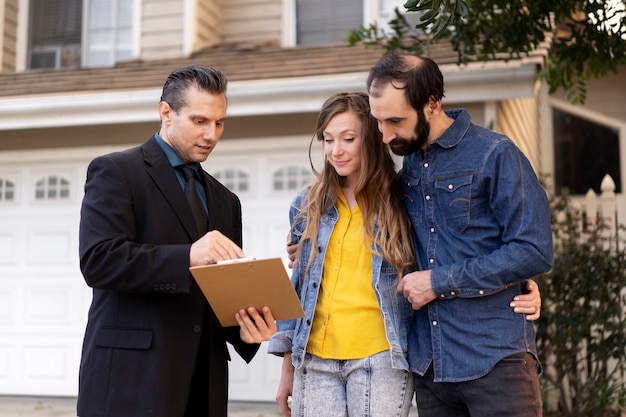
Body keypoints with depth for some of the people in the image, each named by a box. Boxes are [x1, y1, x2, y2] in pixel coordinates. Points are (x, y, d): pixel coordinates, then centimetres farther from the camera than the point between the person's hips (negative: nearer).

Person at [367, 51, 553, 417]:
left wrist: (440, 281, -13)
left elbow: (534, 252, -14)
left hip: (496, 361, -6)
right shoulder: (407, 165, 11)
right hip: (428, 364, 6)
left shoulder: (495, 154, -9)